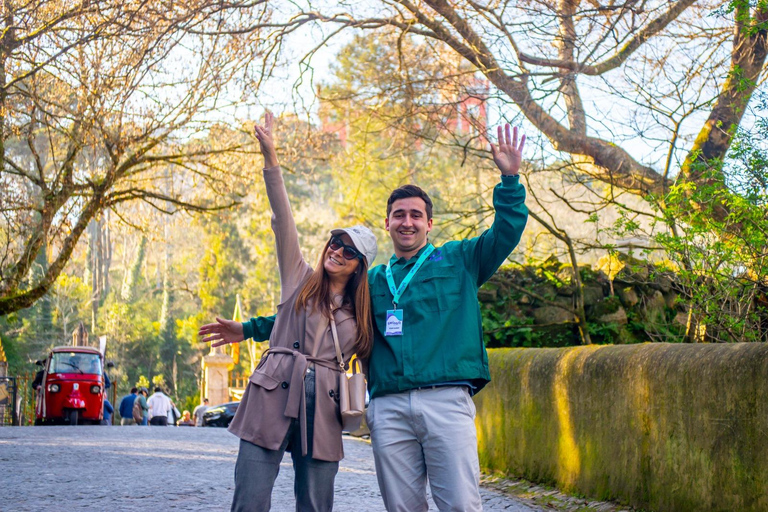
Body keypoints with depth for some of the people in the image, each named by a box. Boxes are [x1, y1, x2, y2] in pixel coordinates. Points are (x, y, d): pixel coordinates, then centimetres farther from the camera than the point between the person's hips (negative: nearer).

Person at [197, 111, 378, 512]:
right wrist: (270, 156, -4)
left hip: (321, 411, 2)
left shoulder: (360, 314, 17)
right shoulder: (300, 280, 13)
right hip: (272, 400, -2)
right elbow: (283, 221, 4)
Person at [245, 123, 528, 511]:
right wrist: (253, 328, 29)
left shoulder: (456, 261, 15)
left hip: (445, 401, -3)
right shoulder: (372, 281, 24)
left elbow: (507, 231, 5)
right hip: (389, 409, 3)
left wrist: (509, 179, -7)